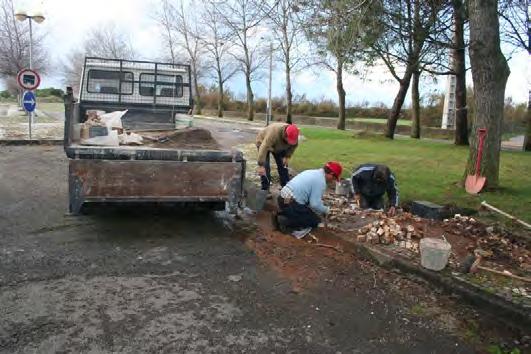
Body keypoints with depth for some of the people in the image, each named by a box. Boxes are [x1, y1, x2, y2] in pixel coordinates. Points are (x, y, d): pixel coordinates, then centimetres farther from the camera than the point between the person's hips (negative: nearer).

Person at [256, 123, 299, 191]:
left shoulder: (293, 135, -27)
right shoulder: (274, 133, -45)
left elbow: (293, 146, -6)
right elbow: (264, 148, -48)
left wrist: (287, 156, -16)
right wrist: (261, 166, -50)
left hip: (279, 147, 5)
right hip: (263, 142, -5)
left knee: (283, 166, 1)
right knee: (265, 167, -16)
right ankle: (265, 190, -7)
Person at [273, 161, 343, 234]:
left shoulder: (312, 172, 16)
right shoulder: (321, 181, -13)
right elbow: (315, 204, -16)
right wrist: (325, 210, 4)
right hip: (291, 204, -9)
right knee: (315, 220, 5)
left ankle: (282, 215, 10)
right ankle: (286, 221, -8)